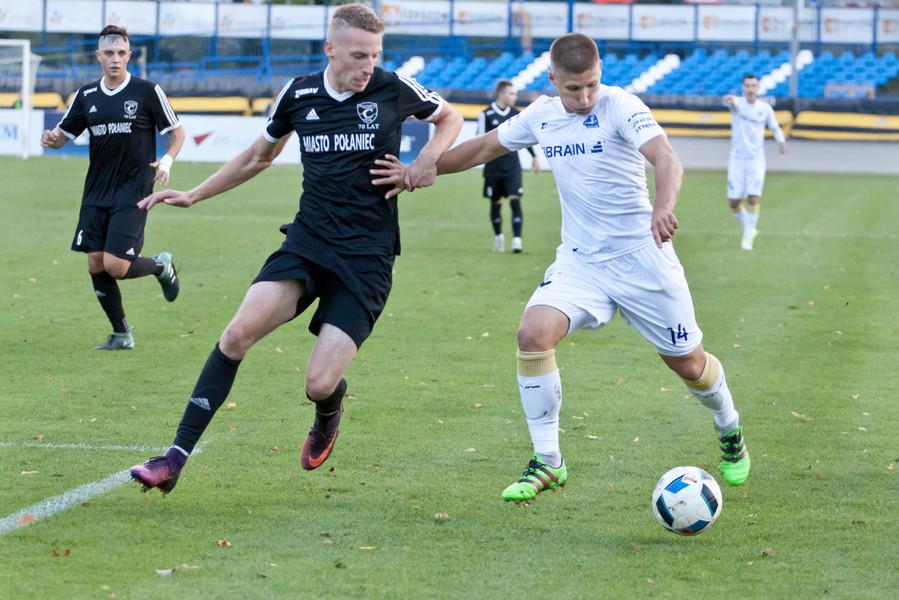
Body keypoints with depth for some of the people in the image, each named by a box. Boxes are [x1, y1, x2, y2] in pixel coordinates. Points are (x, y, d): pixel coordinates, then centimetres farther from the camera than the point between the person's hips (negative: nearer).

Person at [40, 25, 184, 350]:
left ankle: (161, 265, 18)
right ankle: (121, 334, 18)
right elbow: (63, 134, 11)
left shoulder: (147, 91, -5)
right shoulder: (86, 95, 6)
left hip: (132, 192, -5)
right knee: (96, 266, 2)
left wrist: (167, 160, -16)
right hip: (96, 193, 5)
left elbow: (176, 132, 2)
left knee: (116, 266, -14)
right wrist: (50, 138, -12)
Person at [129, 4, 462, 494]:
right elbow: (259, 156, 20)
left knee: (320, 385, -13)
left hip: (367, 256, -2)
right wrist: (193, 196, 19)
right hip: (307, 242, 2)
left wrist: (429, 158, -6)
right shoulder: (298, 95, 2)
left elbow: (449, 117, 15)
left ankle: (327, 417, 29)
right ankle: (176, 458, -17)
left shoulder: (393, 89, -5)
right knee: (240, 331, -20)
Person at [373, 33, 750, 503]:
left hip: (641, 257, -4)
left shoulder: (620, 107, -16)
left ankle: (731, 435, 40)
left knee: (688, 363, 6)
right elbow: (484, 147, 16)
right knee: (533, 333, -21)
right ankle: (546, 463, -9)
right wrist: (418, 172, 12)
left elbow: (665, 158, -31)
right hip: (580, 259, 4)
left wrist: (663, 208, -51)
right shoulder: (542, 116, 1)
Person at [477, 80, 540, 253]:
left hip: (512, 166, 2)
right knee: (495, 203, 11)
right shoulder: (487, 114, -5)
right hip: (493, 166, -2)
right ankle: (498, 236, 31)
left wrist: (534, 156, 19)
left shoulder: (515, 114, 7)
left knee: (515, 200, -13)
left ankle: (517, 239, -16)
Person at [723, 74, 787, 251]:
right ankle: (748, 227, 28)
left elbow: (775, 127, 14)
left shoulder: (765, 108, 2)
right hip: (737, 158, 0)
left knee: (753, 198, -13)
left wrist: (781, 140, -10)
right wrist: (728, 100, -56)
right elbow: (731, 101, -29)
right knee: (733, 201, -1)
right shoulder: (737, 103, -5)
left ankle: (748, 237, 1)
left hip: (756, 159, 0)